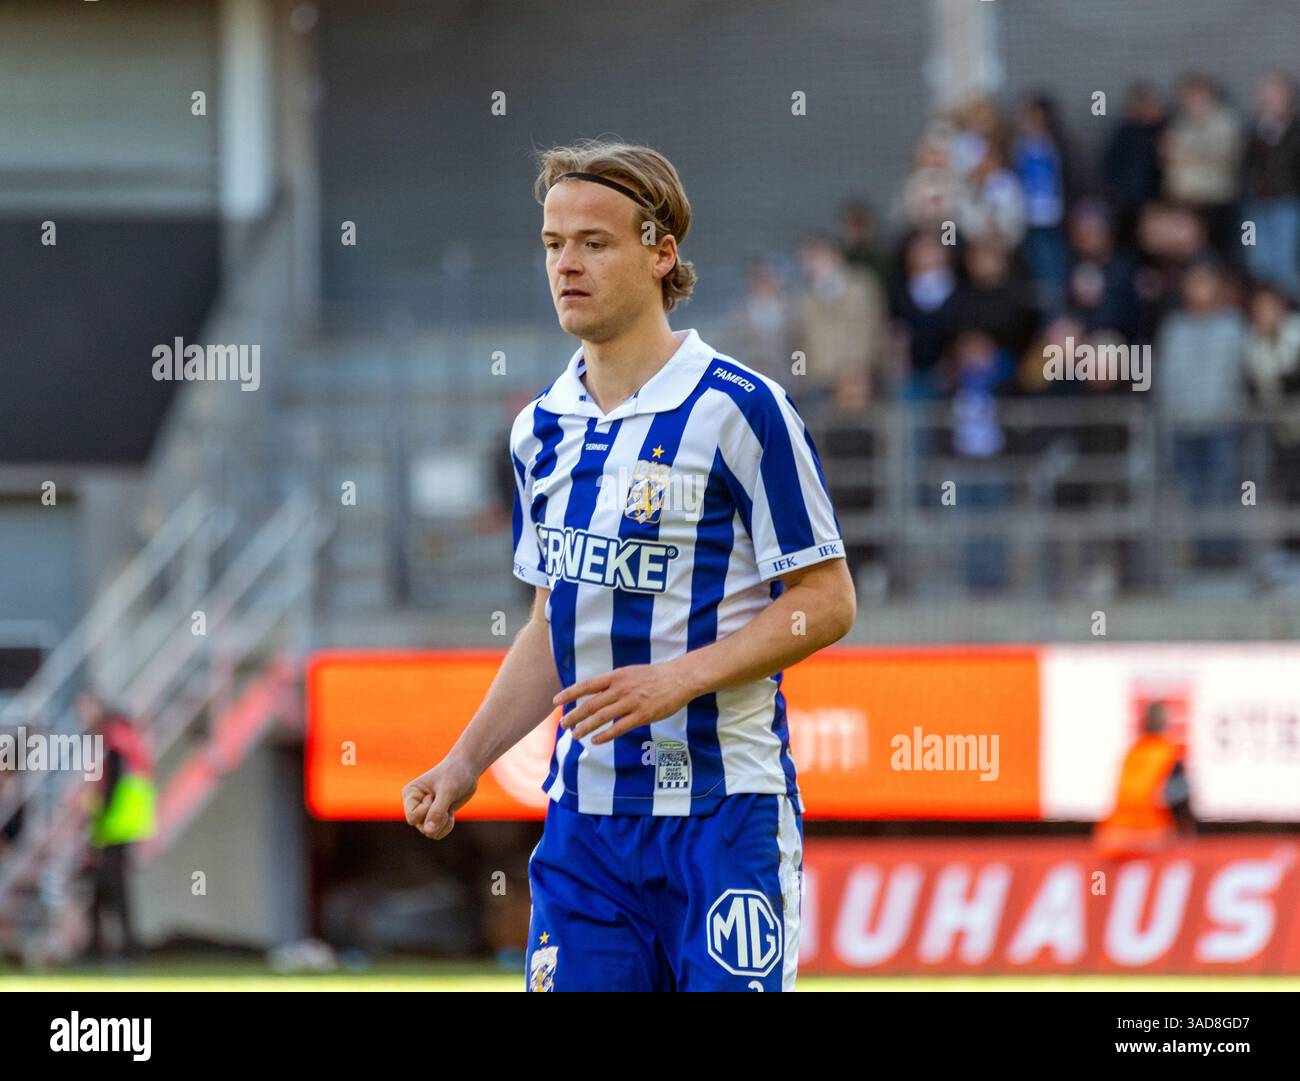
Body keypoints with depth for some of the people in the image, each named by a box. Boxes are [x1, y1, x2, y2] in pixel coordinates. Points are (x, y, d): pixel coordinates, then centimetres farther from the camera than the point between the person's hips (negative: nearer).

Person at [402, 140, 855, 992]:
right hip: (584, 816, 6)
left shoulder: (740, 408, -8)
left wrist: (680, 677, -19)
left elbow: (827, 601, -8)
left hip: (722, 805, -6)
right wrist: (465, 764, 11)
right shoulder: (543, 428, 12)